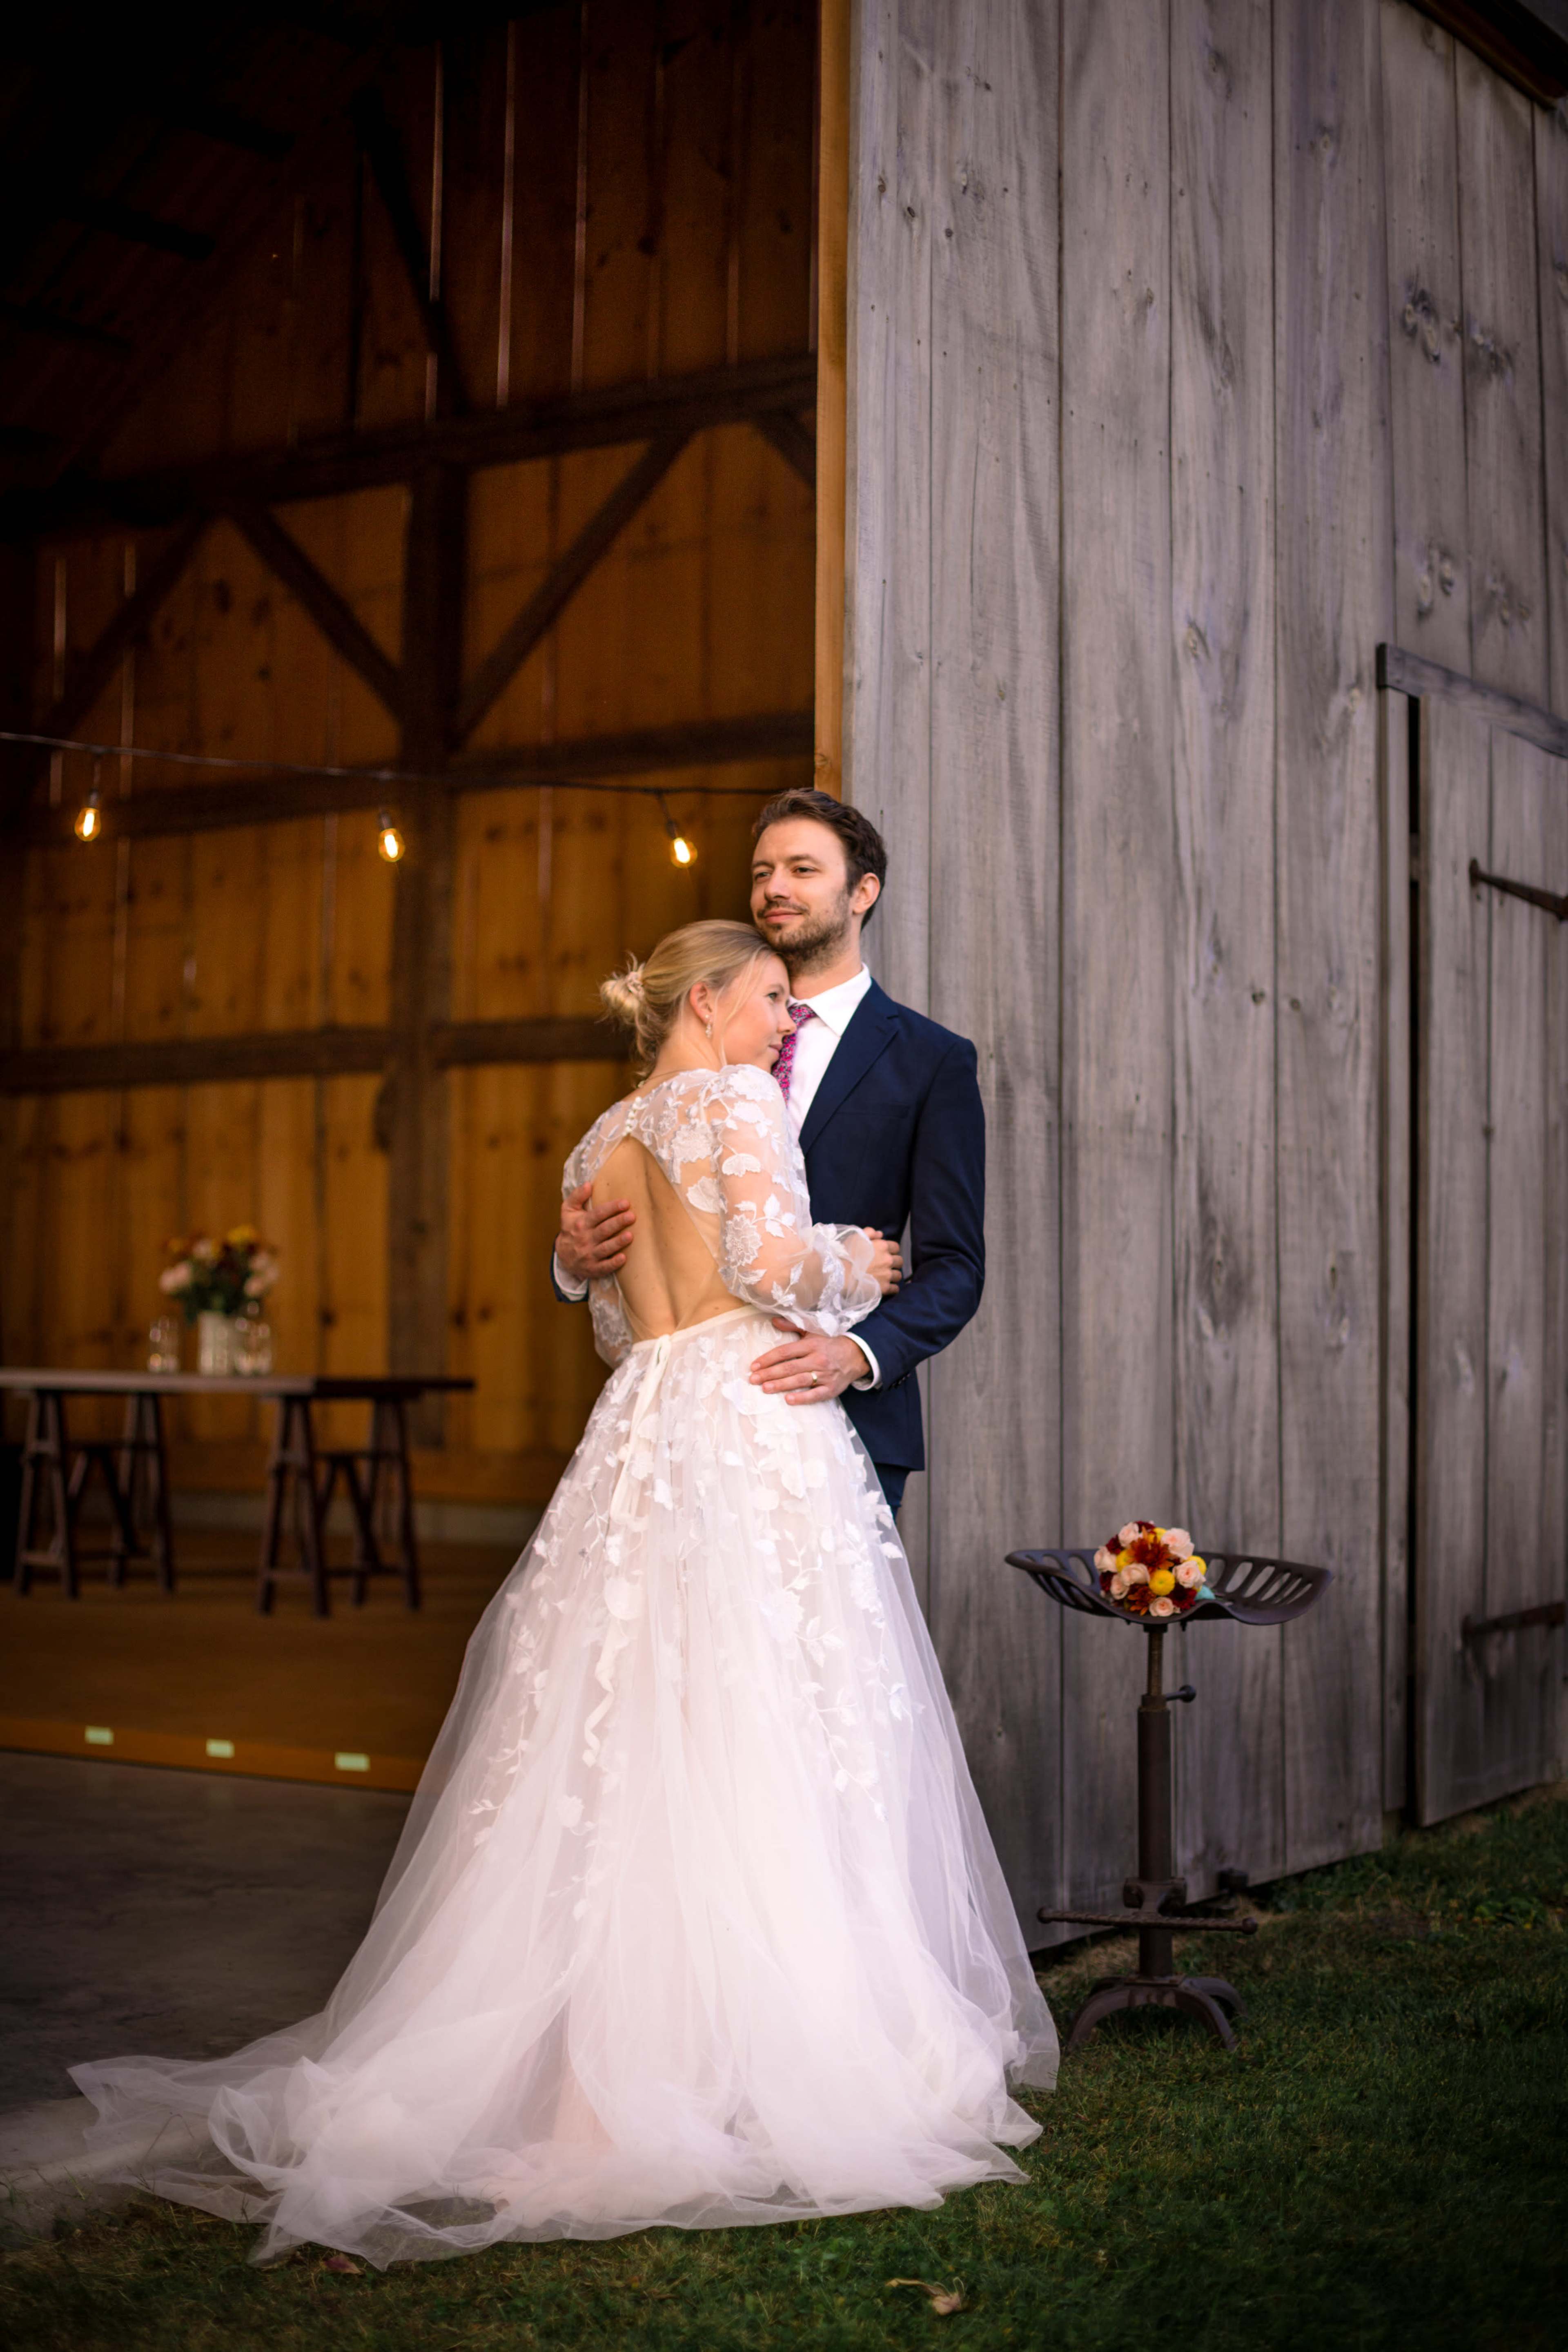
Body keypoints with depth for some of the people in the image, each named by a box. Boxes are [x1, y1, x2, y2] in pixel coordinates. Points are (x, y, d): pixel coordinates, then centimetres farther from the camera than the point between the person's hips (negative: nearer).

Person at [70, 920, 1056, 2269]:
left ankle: (614, 2038, 6)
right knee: (765, 1741, -5)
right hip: (756, 1435, -7)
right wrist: (854, 1268, 5)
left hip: (637, 1445, 7)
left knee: (620, 1744, 5)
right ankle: (754, 2042, -4)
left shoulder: (597, 1150, 20)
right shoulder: (736, 1099, -1)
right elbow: (772, 1261, -13)